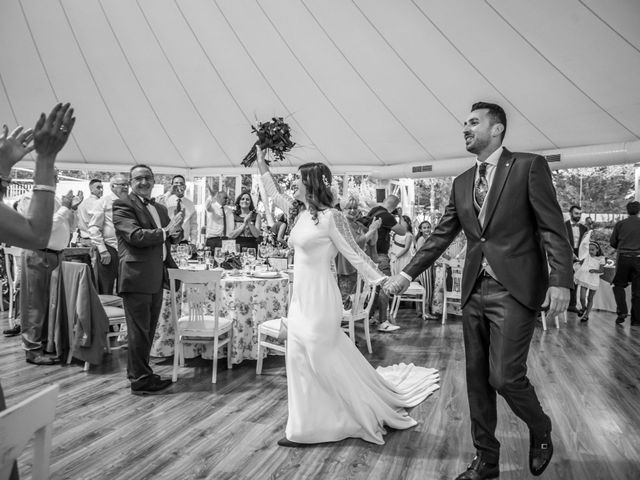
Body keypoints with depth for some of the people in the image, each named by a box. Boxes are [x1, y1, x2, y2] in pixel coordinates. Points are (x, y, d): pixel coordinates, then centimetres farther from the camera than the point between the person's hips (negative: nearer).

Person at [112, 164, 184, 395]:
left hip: (156, 278, 8)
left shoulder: (160, 208, 19)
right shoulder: (122, 205, -6)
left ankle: (139, 373, 30)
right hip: (136, 277, -7)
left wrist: (176, 231, -7)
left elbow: (172, 237, 15)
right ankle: (140, 380, 13)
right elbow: (135, 236, -19)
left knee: (148, 330, 16)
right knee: (139, 331, 1)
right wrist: (165, 231, -14)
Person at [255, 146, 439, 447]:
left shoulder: (330, 217, -15)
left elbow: (354, 254, -13)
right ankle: (302, 429, 26)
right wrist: (262, 168, 30)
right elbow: (277, 198, 26)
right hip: (300, 298, 8)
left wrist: (383, 281, -17)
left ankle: (374, 414, 23)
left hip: (319, 300, -8)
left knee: (326, 362, 3)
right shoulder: (302, 215, 8)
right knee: (300, 361, 12)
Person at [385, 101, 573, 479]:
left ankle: (541, 431, 26)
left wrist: (561, 281, -18)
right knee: (477, 379, 10)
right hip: (474, 291, 6)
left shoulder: (530, 166, -2)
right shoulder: (462, 183, 13)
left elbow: (553, 228, -8)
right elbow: (441, 235, 14)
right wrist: (409, 273, 9)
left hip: (515, 290, -5)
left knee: (505, 376, -7)